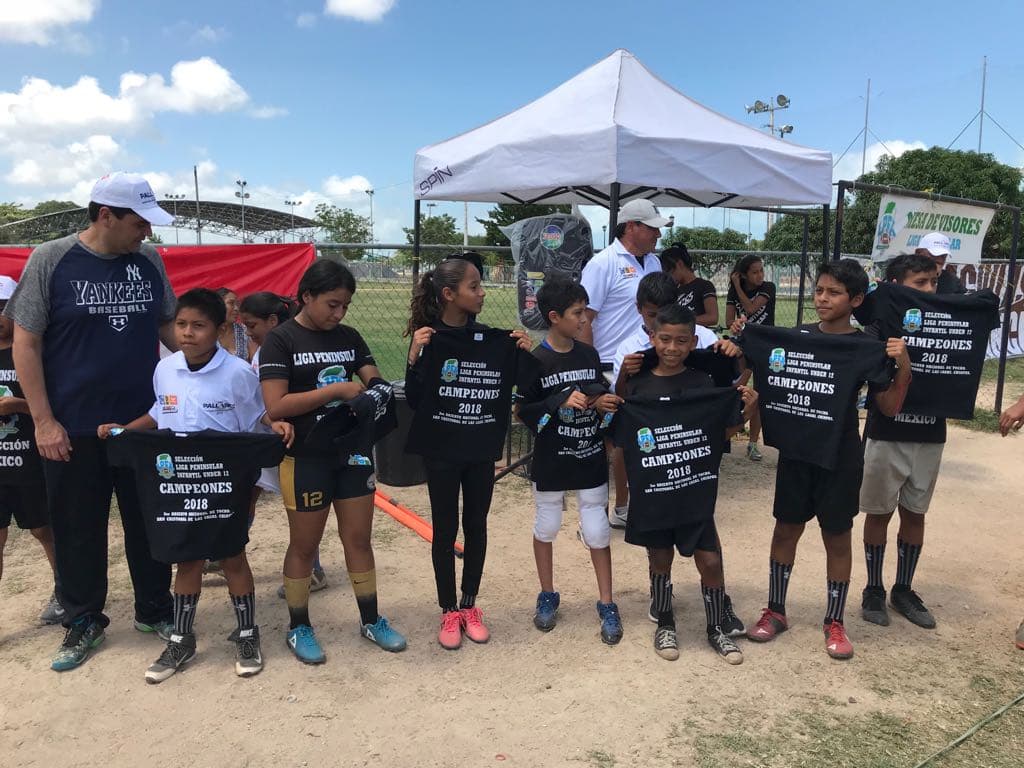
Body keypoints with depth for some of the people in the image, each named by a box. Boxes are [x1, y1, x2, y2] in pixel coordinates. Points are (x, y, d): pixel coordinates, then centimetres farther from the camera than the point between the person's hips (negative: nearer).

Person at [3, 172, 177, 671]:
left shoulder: (149, 261, 2)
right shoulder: (51, 260, -8)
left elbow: (169, 325, 13)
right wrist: (43, 420, -10)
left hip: (144, 420, 3)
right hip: (73, 427, -2)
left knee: (149, 522, 12)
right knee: (78, 529, 11)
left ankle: (155, 611, 30)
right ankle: (83, 623, 29)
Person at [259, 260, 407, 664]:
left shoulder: (350, 338, 6)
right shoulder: (280, 340, -10)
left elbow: (374, 380, 10)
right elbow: (275, 406, -18)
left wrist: (377, 389, -15)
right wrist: (335, 390, -22)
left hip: (352, 451, 5)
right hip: (306, 458, -4)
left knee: (358, 539, 12)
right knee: (304, 545, 9)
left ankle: (371, 620, 26)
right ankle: (299, 627, 26)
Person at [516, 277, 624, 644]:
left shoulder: (589, 354, 2)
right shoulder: (536, 361, -11)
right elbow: (525, 412, -13)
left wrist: (602, 402, -10)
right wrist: (562, 402, -24)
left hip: (590, 460, 3)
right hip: (551, 462, -3)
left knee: (597, 531, 6)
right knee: (546, 527, 13)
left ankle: (606, 604, 20)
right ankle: (547, 596, 32)